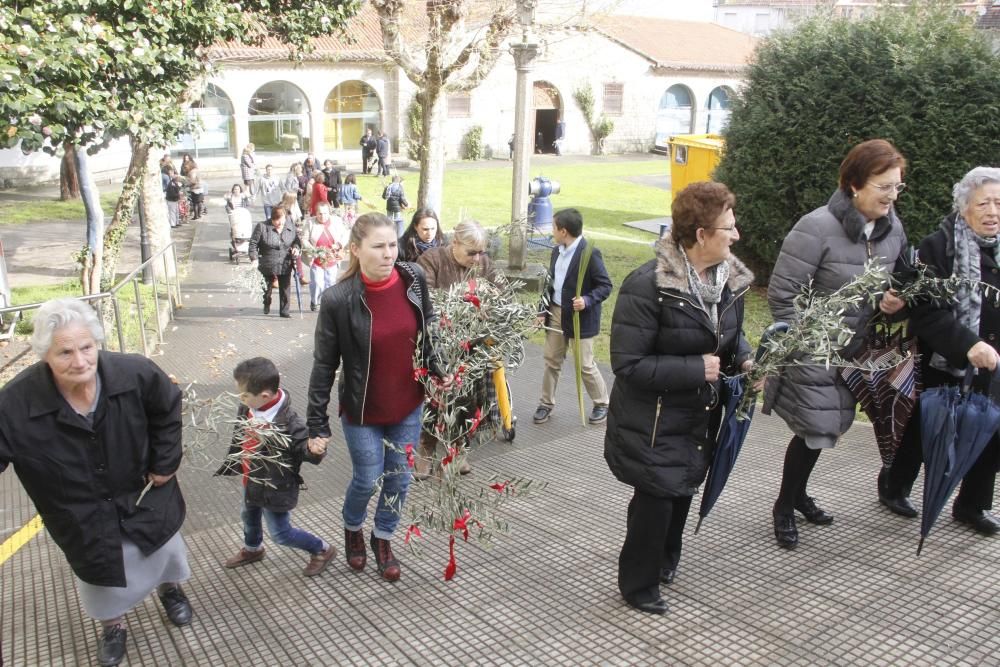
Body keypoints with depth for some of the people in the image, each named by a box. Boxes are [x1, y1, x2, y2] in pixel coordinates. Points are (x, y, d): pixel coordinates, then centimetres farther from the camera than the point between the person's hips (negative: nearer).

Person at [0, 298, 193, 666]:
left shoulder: (136, 373, -28)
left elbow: (168, 409, -8)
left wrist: (164, 462, -5)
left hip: (143, 492, 1)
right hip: (82, 515, -1)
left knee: (165, 548, 27)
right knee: (101, 574, 23)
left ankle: (170, 588, 64)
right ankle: (113, 625, 57)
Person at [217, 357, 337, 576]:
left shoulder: (289, 421, -35)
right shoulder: (247, 409, -12)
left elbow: (304, 445, -27)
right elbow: (239, 439, 6)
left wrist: (314, 450, -51)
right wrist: (230, 465, 19)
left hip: (275, 487, -8)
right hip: (252, 480, 8)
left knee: (281, 533, 5)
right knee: (249, 517, 32)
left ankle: (322, 550, 28)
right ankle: (252, 549, 63)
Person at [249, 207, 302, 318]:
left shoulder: (291, 228, -1)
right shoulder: (262, 227, -11)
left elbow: (297, 241, 14)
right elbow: (253, 243, -8)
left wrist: (296, 248, -8)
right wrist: (254, 258, -16)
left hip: (285, 266, 2)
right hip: (267, 266, -1)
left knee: (285, 289, 4)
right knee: (267, 287, 17)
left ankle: (284, 311, 16)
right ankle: (266, 305, 44)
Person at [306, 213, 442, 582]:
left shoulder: (414, 279, -11)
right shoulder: (338, 299, -21)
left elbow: (428, 331, 6)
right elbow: (324, 365, -13)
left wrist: (438, 371, 4)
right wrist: (317, 423, -11)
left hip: (408, 406, 3)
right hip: (363, 411, -3)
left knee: (399, 478, 15)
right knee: (368, 479, 11)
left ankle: (383, 538, 42)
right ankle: (352, 528, 45)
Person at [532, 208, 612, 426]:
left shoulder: (589, 254, -17)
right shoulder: (557, 251, 7)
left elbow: (605, 286, -15)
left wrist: (587, 300, -29)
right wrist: (543, 311, 9)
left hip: (580, 317, -7)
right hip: (556, 313, 7)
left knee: (585, 364, 2)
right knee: (552, 361, 12)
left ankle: (602, 404, 21)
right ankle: (546, 404, 24)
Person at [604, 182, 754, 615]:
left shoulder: (730, 278, -2)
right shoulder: (647, 286, -26)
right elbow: (628, 365, -26)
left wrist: (744, 360, -6)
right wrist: (696, 369, -26)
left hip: (700, 416, 7)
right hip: (653, 422, -7)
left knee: (682, 492, 22)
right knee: (655, 499, 2)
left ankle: (663, 562, 48)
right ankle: (638, 585, 27)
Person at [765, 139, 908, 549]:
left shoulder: (892, 228, 0)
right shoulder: (818, 228, -22)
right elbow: (781, 294, -19)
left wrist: (896, 300, -4)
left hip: (855, 353, 7)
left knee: (827, 429, 17)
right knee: (816, 431, -2)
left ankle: (798, 494, 42)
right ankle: (784, 506, 23)